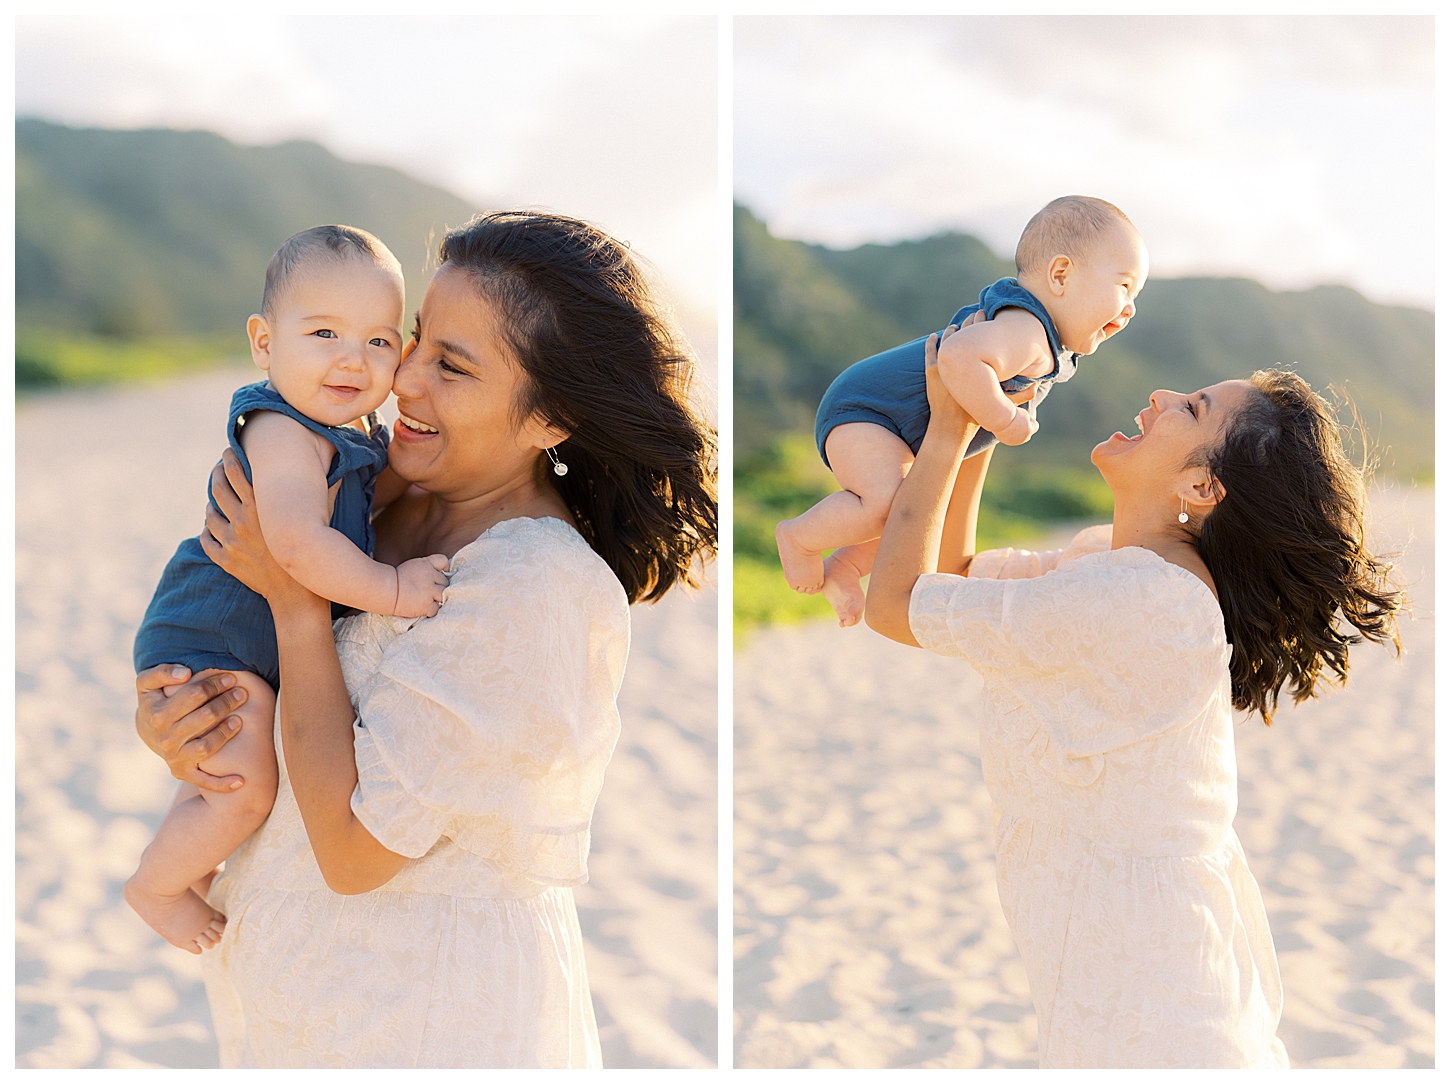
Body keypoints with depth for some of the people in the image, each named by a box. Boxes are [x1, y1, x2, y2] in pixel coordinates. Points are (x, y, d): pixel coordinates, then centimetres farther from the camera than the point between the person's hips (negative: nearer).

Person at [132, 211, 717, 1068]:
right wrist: (165, 717, -13)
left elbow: (355, 847, -24)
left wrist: (295, 596, -21)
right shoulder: (397, 505, -2)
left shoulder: (537, 590, -26)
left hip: (421, 1019, -7)